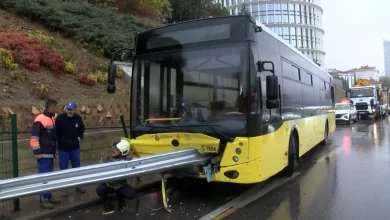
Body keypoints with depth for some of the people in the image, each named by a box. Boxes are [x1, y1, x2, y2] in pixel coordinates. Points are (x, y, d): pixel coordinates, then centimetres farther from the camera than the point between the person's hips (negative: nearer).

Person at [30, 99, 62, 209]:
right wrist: (37, 152, -20)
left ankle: (49, 196, 22)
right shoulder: (40, 120, -14)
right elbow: (34, 138, -18)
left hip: (50, 153, 9)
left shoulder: (51, 119, 14)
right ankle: (43, 199, 1)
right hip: (43, 154, -9)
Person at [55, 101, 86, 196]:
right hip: (63, 148, -3)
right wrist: (60, 140, -12)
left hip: (75, 148, 3)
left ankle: (78, 186, 28)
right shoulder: (60, 118, -13)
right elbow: (56, 132, -7)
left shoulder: (78, 118, -3)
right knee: (63, 169, 6)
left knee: (76, 167, 14)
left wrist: (80, 137, 2)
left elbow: (81, 129, 15)